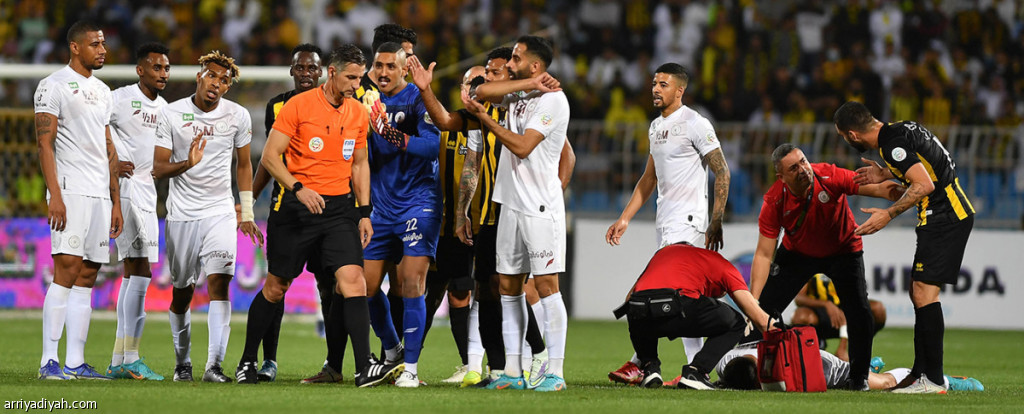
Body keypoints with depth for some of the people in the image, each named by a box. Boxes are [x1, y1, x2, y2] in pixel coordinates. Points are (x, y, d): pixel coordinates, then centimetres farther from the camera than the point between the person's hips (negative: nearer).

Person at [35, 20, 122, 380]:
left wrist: (116, 202, 18)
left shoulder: (102, 91, 19)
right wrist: (54, 196, -19)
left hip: (100, 195, 8)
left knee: (87, 277, 5)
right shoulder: (54, 86, -4)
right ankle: (49, 362, -14)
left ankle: (76, 363, 5)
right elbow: (45, 144, -10)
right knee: (67, 271, -14)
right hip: (70, 192, -8)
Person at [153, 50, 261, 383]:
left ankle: (214, 365, -20)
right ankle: (183, 363, 26)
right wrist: (188, 164, -26)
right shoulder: (171, 114, -4)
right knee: (182, 292, 7)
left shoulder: (238, 116, 1)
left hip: (221, 212, 0)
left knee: (219, 281, -16)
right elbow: (159, 169, -6)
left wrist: (247, 213, 14)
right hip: (182, 214, 0)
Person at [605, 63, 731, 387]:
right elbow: (649, 178, 24)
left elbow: (721, 172, -10)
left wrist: (716, 222, -14)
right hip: (666, 222, 9)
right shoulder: (657, 126, 17)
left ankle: (640, 364, -15)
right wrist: (624, 219, 19)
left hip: (687, 221, -9)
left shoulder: (695, 124, -9)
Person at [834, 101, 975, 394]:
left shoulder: (892, 144, -18)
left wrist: (888, 215, -20)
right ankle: (921, 373, 18)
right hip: (955, 213, 11)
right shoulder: (901, 129, 12)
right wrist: (888, 175, 18)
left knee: (924, 292, -13)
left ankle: (932, 380, -16)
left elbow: (925, 185, -25)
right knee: (918, 293, 14)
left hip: (943, 219, -11)